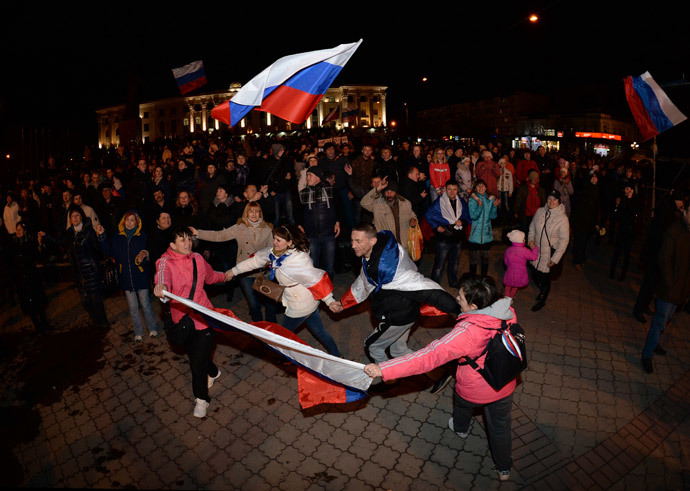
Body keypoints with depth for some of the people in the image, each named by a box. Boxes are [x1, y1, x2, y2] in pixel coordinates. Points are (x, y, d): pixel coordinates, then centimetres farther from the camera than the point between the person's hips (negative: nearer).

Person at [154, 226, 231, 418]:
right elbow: (163, 276, -37)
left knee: (197, 363, -1)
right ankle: (213, 372, 51)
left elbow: (210, 276, 22)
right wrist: (162, 287, -59)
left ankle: (201, 398, 22)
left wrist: (225, 276, 39)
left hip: (203, 316, 0)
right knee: (195, 356, 18)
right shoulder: (166, 262, -12)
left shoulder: (197, 258, 1)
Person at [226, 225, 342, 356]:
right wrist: (234, 271, 12)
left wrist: (329, 301, -27)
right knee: (318, 331, 22)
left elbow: (316, 279, -31)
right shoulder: (274, 252, -6)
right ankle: (336, 357, 38)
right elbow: (256, 260, 5)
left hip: (301, 307, -8)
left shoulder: (297, 262, -33)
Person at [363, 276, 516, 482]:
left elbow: (429, 356, -46)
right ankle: (504, 469, 49)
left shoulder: (467, 332, -41)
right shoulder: (508, 313, -23)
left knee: (462, 404, 34)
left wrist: (384, 369, -49)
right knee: (500, 427, 28)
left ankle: (461, 428, 65)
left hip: (474, 390, -3)